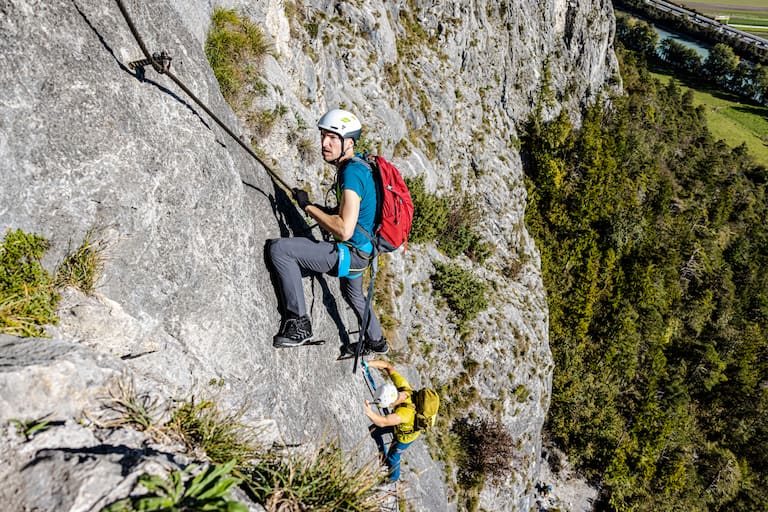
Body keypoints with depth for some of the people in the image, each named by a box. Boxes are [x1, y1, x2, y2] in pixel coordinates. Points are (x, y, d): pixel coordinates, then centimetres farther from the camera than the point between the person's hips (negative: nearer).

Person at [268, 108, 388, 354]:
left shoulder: (352, 173, -24)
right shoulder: (359, 166, 6)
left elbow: (344, 230, -32)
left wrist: (308, 206, -22)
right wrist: (320, 210, 9)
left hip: (350, 253, -10)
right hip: (360, 251, 10)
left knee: (279, 249, -20)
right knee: (353, 295, 36)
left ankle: (298, 323, -14)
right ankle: (376, 342, 58)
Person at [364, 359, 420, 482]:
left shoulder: (407, 411, -50)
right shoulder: (401, 385, -33)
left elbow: (383, 422, -60)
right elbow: (388, 366, -23)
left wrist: (369, 412, -78)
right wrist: (367, 364, -38)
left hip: (406, 433, -6)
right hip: (398, 421, 6)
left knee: (393, 457, 16)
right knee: (373, 431, 17)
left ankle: (393, 479, 49)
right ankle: (382, 458, 43)